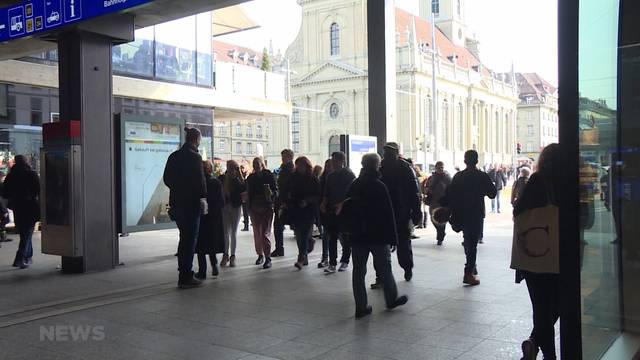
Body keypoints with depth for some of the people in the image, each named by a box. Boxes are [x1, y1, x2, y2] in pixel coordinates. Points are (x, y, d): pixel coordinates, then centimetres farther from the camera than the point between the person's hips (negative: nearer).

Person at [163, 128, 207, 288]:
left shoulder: (174, 156, 9)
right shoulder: (195, 156, -13)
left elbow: (166, 178, 12)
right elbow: (200, 180, -18)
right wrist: (203, 198, -11)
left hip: (176, 202, 8)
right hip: (191, 203, -7)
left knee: (184, 237, 19)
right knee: (190, 239, -1)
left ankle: (183, 274, 25)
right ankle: (186, 277, 1)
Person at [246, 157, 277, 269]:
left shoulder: (269, 176, -1)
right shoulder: (251, 178, 9)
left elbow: (275, 190, 0)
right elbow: (248, 193, 12)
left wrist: (271, 193, -22)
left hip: (267, 208, -4)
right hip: (254, 208, 4)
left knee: (265, 233, -9)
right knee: (257, 232, 9)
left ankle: (268, 258, -6)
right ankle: (260, 255, 23)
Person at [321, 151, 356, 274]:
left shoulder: (349, 175, -4)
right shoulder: (331, 176, 13)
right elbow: (327, 193, 16)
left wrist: (342, 205, -20)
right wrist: (324, 203, -1)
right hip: (332, 210, 5)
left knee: (345, 237, 5)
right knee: (332, 237, 0)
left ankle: (345, 261, 17)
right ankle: (332, 263, 0)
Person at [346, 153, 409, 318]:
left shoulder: (353, 186, 5)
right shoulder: (379, 186, -12)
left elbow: (346, 210, 11)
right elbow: (388, 213, -12)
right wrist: (392, 237, -6)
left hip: (357, 236, 4)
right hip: (378, 236, -4)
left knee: (358, 270, 5)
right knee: (384, 267, 11)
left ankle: (361, 306, 6)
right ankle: (392, 299, 25)